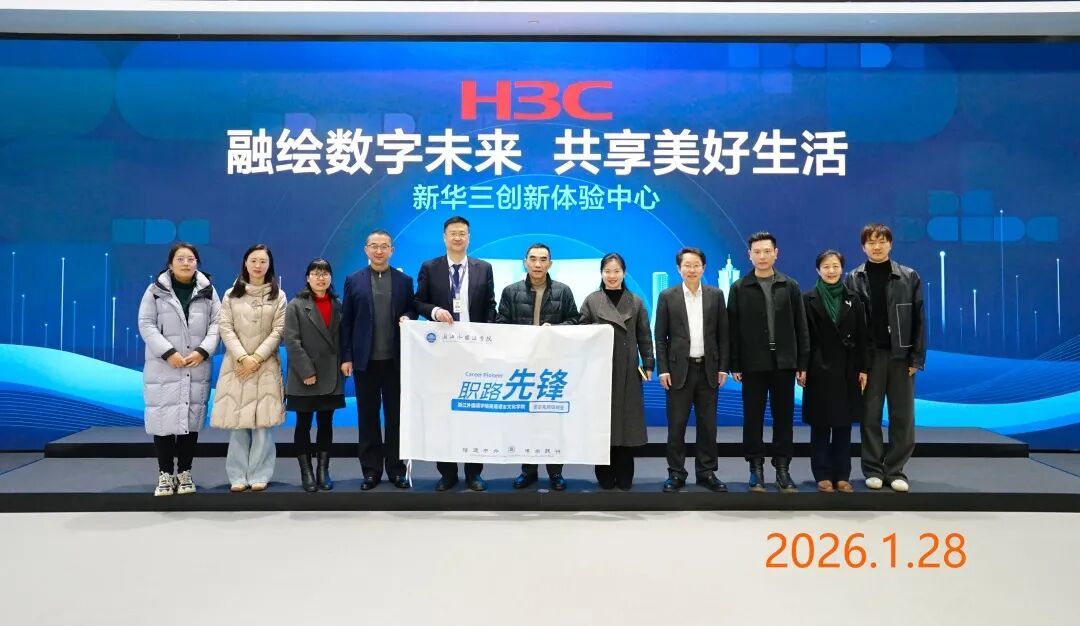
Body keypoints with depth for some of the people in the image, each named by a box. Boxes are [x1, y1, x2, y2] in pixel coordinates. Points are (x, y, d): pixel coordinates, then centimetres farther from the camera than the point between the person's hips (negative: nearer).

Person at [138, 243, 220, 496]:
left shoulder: (208, 290, 7)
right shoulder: (156, 290, 1)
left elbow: (216, 323, 4)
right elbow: (146, 324, -3)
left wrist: (203, 351, -11)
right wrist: (168, 353, -14)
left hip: (197, 368, 2)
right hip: (163, 368, -2)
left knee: (191, 420, 6)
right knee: (164, 419, -2)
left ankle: (185, 473, 17)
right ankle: (165, 475, 10)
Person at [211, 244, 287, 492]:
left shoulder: (278, 296, 6)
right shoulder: (231, 295, 9)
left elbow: (278, 331, 0)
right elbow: (225, 329, 1)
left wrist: (257, 357, -10)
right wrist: (242, 357, -12)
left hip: (266, 365, -1)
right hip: (237, 364, 1)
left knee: (263, 422, -4)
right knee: (237, 421, -1)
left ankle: (259, 475, 2)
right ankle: (238, 476, 6)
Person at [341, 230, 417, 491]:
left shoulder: (405, 280, 6)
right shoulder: (353, 281, 5)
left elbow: (412, 311, 11)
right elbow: (346, 321, 2)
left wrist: (408, 318, -13)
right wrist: (346, 357, -3)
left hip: (395, 359, 0)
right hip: (365, 359, 0)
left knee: (396, 416, 6)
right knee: (368, 417, 6)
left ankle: (397, 469, 15)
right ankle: (371, 470, 15)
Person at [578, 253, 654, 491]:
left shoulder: (636, 302, 8)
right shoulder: (591, 301, 4)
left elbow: (644, 337, 7)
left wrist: (648, 365, 1)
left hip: (628, 372, 1)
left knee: (626, 422, 2)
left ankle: (625, 479, 12)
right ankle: (605, 478, 11)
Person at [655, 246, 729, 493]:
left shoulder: (716, 295, 6)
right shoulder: (667, 296, 1)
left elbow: (723, 334, 6)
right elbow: (660, 337, 1)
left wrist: (723, 367, 1)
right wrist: (663, 369, -6)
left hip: (708, 369, 2)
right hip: (679, 369, -1)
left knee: (708, 424, 6)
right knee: (676, 425, 2)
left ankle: (706, 472, 17)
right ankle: (676, 474, 11)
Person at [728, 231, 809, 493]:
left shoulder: (790, 286, 6)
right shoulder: (739, 288, 2)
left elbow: (800, 327, 6)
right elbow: (733, 329, 0)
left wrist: (802, 363, 1)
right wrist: (734, 365, -4)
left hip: (784, 363, 1)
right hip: (753, 363, -1)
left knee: (783, 417, 5)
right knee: (753, 418, 4)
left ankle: (782, 468, 14)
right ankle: (756, 469, 13)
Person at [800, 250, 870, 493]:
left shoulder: (852, 299, 7)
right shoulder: (809, 299, 0)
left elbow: (862, 336, 6)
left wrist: (863, 369, 1)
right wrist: (802, 368, -9)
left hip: (847, 370, 3)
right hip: (819, 370, -2)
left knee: (844, 424, 6)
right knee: (820, 425, 3)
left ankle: (842, 475, 13)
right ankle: (823, 475, 10)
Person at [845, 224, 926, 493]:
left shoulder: (909, 277, 4)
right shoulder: (853, 279, 3)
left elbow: (919, 319, 2)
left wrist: (916, 358, -4)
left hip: (900, 355, 1)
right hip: (869, 355, -1)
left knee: (902, 416, 4)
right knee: (870, 415, 4)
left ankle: (896, 470, 14)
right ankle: (873, 469, 13)